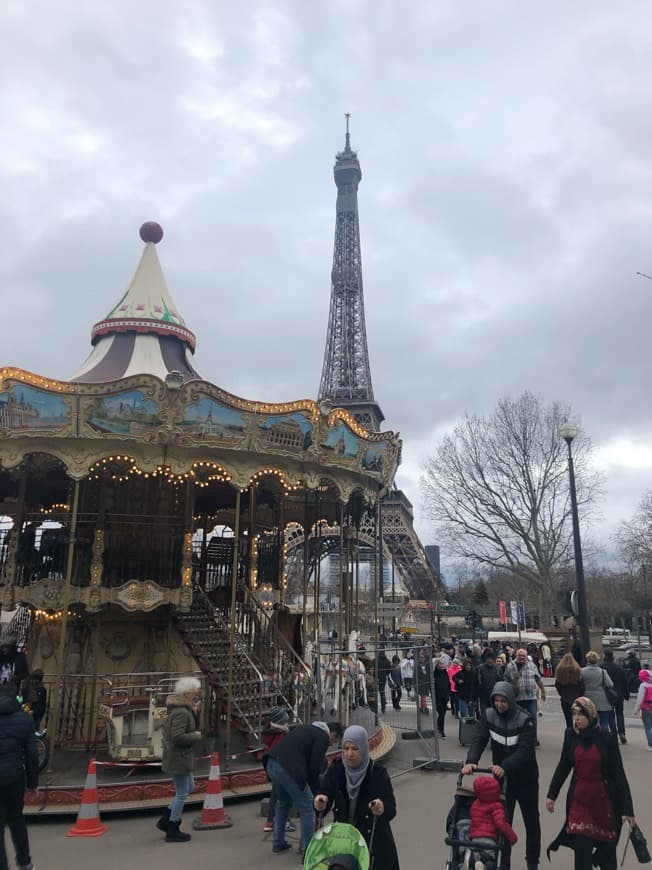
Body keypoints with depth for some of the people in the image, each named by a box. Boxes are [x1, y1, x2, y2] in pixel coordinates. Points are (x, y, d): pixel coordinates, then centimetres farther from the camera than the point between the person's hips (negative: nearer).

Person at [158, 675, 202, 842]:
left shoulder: (184, 710, 9)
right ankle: (172, 832, 17)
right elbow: (178, 737, -31)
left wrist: (195, 712, 1)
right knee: (182, 793, 3)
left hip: (181, 758, 11)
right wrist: (196, 736, -18)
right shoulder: (181, 712, -24)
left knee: (189, 788, 22)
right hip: (179, 759, -11)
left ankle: (165, 820, 28)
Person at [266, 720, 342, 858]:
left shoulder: (307, 729, 27)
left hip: (271, 763, 9)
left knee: (283, 802, 30)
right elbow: (314, 768, -3)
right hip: (288, 768, -9)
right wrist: (316, 793, 13)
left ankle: (278, 844, 37)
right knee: (307, 809, 7)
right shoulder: (323, 737, 3)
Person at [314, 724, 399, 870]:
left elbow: (391, 810, -23)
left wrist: (382, 809, -45)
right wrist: (320, 803, -37)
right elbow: (324, 794, -15)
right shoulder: (336, 769, -8)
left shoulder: (377, 773, -17)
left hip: (373, 841, -2)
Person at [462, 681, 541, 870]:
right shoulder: (489, 716, -10)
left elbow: (524, 750, -30)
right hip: (501, 778, 2)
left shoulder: (524, 719, -21)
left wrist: (505, 766, -45)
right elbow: (479, 740, -17)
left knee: (531, 821, 16)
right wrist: (471, 761, -36)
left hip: (525, 778, -1)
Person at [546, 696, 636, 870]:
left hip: (604, 799, -2)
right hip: (579, 799, 2)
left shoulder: (607, 738, -13)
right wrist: (552, 795, 6)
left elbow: (619, 774, -9)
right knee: (582, 851, -1)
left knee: (607, 848, 11)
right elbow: (563, 766, 5)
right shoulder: (570, 735, -5)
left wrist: (627, 809, -10)